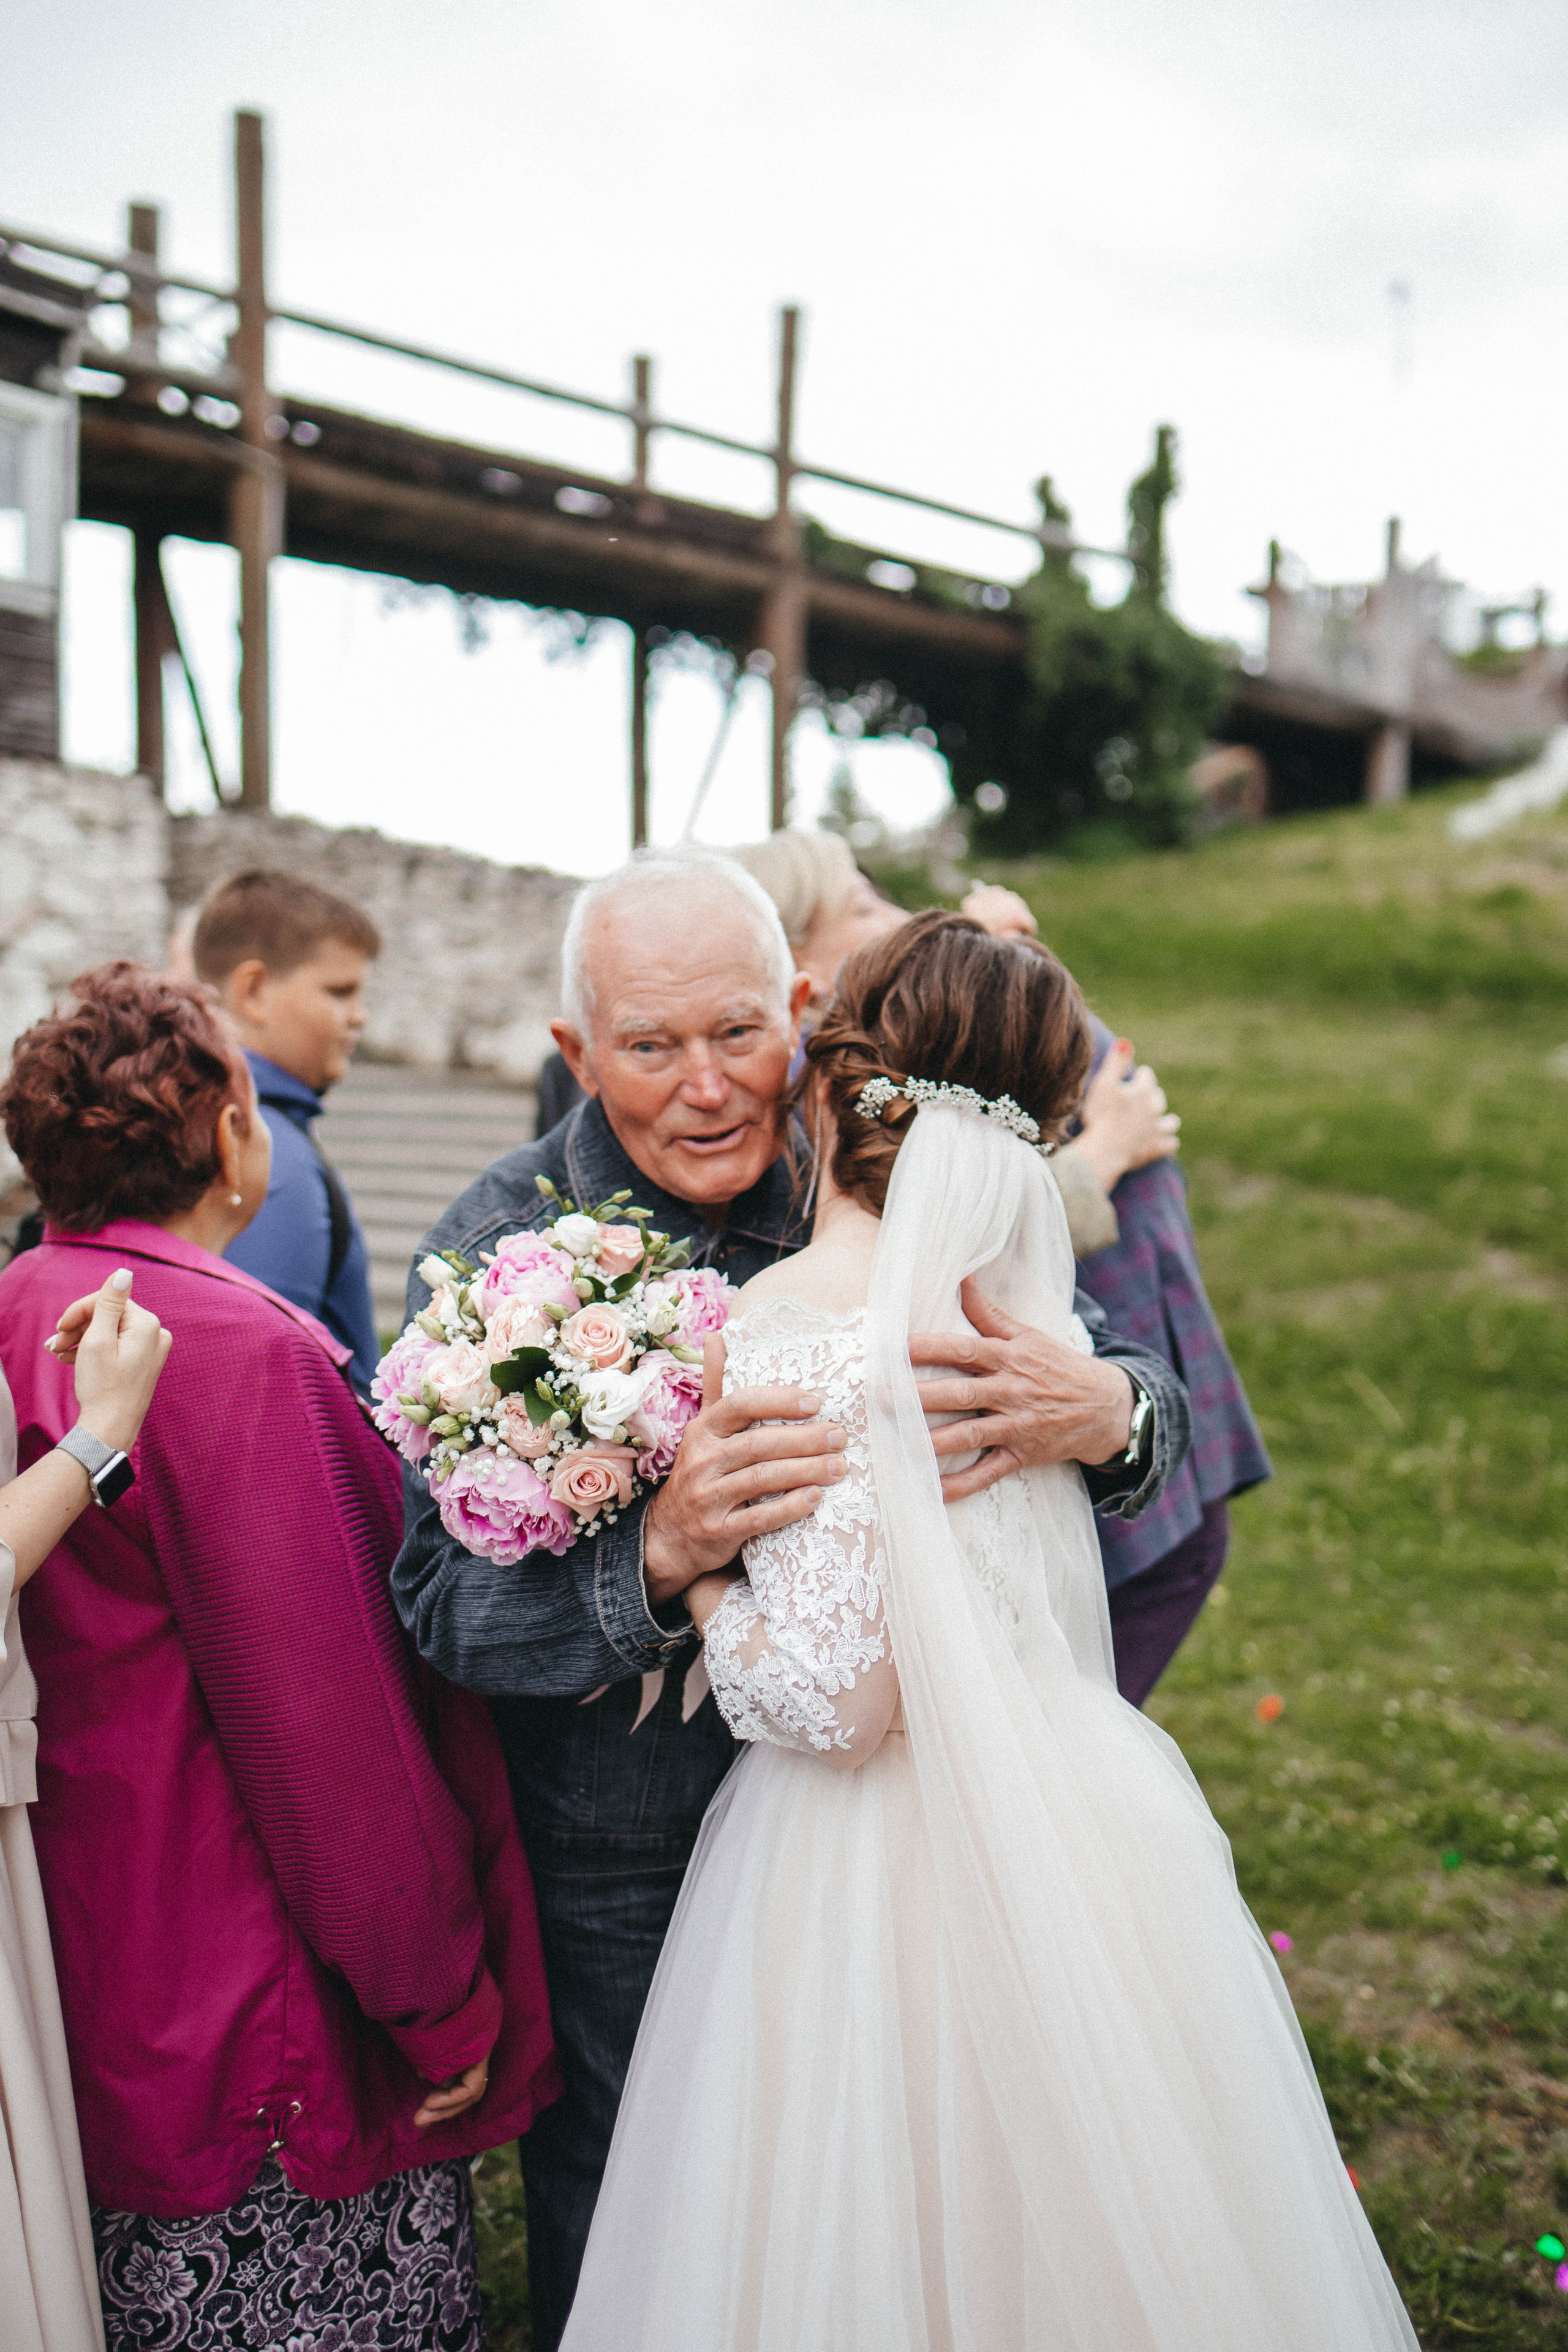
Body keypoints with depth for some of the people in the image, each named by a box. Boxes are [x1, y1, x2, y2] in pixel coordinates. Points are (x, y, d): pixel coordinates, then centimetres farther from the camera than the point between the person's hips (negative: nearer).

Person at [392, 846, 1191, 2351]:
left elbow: (1126, 1371, -8)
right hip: (621, 1879, -2)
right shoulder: (495, 1252, -15)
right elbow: (444, 1600, -19)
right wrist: (657, 1554, -38)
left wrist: (1105, 1412, -32)